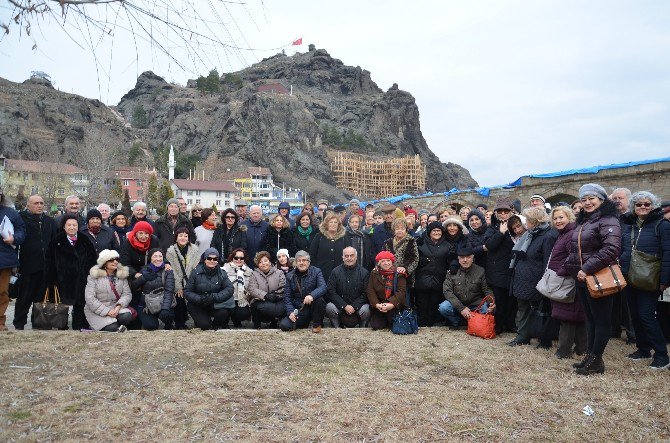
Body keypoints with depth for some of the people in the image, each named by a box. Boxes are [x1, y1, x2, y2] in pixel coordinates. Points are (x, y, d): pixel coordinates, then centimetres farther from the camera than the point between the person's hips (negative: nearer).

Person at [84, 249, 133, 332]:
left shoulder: (122, 275, 7)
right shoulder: (94, 276, -4)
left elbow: (127, 294, 0)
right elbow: (90, 298, -13)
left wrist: (118, 306, -20)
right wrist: (107, 311, -20)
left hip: (115, 308, 4)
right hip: (97, 311, -4)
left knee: (127, 316, -28)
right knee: (112, 328, -28)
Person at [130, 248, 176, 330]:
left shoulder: (168, 271, -1)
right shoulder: (145, 270, 8)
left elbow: (169, 291, -15)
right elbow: (132, 287, 4)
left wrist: (165, 309, -30)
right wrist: (144, 277, -14)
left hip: (162, 304, -1)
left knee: (168, 315, -33)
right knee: (151, 326, -24)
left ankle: (169, 326, 3)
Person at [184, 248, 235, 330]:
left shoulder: (221, 273, -3)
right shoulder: (196, 272, -8)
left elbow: (230, 289, -14)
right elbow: (187, 292, -8)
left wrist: (214, 297, -28)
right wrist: (199, 299, -26)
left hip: (215, 305, 1)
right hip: (197, 306, -1)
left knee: (223, 313, -28)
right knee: (205, 325, -22)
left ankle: (216, 325, 7)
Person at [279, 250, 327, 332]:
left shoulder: (316, 272, -1)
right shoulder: (290, 276, 6)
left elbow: (323, 287, -17)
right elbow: (287, 297, 4)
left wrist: (311, 295, -37)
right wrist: (290, 312, -13)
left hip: (313, 307, -2)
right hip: (298, 310, 2)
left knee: (319, 299, -34)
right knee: (283, 325, -19)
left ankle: (317, 324, -7)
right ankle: (305, 324, 12)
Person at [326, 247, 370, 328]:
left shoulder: (364, 272, 1)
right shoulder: (335, 272, 3)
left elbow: (365, 294, -2)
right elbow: (331, 292, -3)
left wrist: (354, 306, -16)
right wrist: (344, 306, -14)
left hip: (357, 305, -1)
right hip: (340, 305, 1)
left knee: (365, 310, -31)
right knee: (329, 307, -28)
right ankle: (337, 329, -1)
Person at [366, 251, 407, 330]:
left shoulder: (399, 274, -2)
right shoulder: (374, 274, 5)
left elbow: (401, 291, -11)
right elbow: (370, 291, -2)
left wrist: (391, 304, -26)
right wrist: (376, 304, -19)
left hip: (395, 305, -1)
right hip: (378, 305, 2)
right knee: (376, 326, -13)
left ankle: (393, 324, 2)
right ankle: (385, 322, 21)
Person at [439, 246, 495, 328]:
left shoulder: (480, 271, -1)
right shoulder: (452, 272, -4)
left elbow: (487, 290, 1)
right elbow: (447, 291, -11)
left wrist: (491, 302, -22)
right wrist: (461, 308, -22)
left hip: (476, 305, 1)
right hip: (457, 306, 0)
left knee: (490, 309, -28)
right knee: (443, 307, -29)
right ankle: (456, 323, 2)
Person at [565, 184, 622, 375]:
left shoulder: (608, 221, -13)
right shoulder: (583, 222, 15)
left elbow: (612, 249, -25)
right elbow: (575, 249, 25)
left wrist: (587, 269, -25)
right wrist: (570, 266, 10)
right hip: (582, 279, 9)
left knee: (601, 319, 1)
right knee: (590, 318, 14)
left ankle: (596, 360, 7)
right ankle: (590, 356, 21)